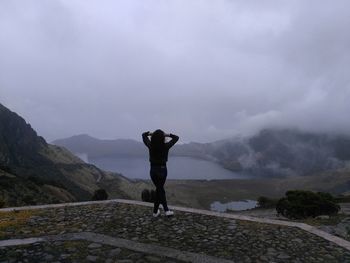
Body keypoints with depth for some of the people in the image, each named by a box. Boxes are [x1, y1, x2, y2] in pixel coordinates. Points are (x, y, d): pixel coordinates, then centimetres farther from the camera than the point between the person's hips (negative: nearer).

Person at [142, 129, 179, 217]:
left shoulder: (150, 146, -9)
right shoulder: (166, 146, -14)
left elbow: (143, 135, 9)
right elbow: (176, 137, -1)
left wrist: (151, 133, -3)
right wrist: (168, 135, -8)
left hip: (153, 170, 3)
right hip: (162, 170, -2)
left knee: (160, 190, 15)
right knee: (159, 190, 11)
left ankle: (166, 210, 17)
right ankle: (155, 211, 16)